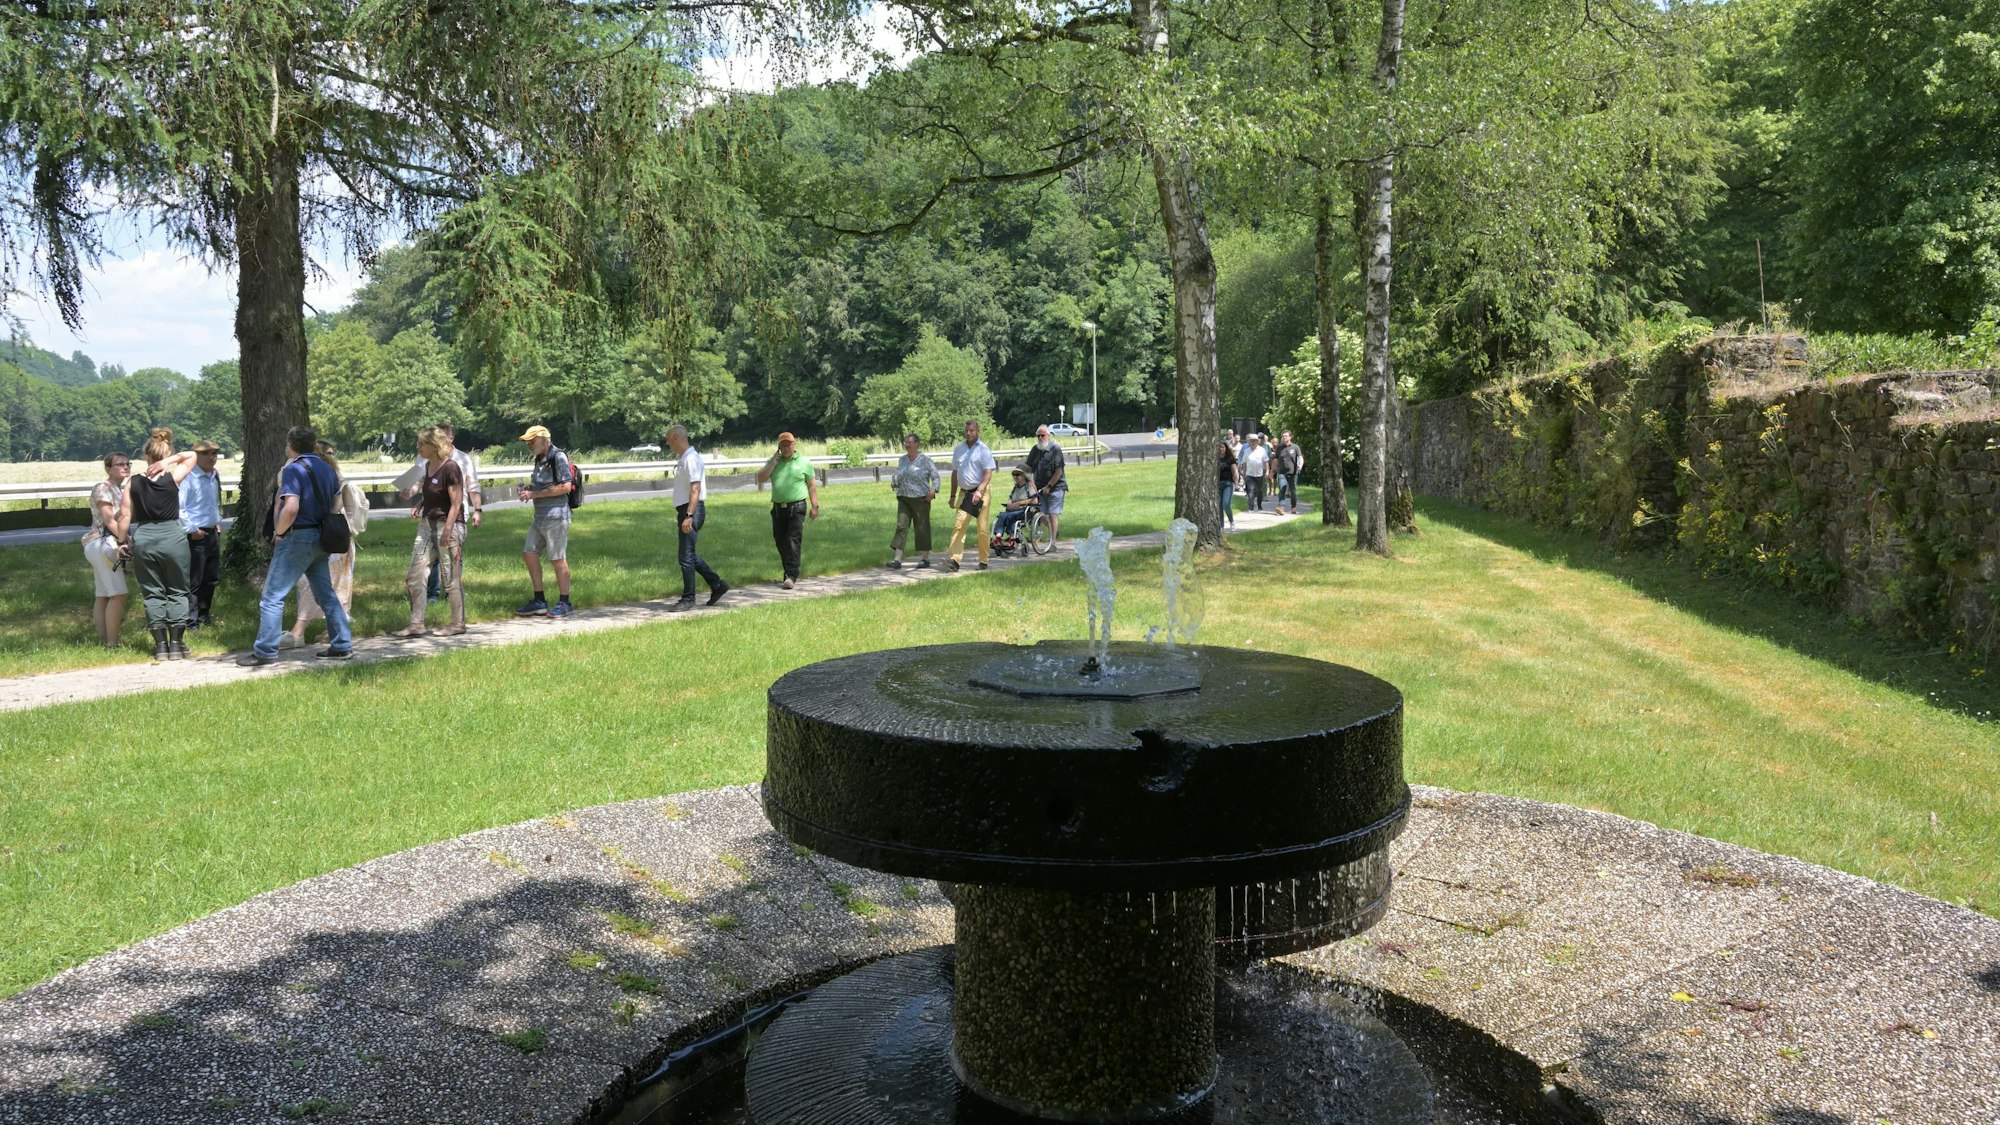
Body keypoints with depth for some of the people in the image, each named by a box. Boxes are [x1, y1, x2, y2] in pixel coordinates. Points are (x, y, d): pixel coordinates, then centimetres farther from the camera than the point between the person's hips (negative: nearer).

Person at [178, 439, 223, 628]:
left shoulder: (215, 476, 9)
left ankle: (203, 614, 30)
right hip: (196, 535, -8)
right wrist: (191, 530, -17)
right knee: (194, 581, -3)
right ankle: (190, 620, 4)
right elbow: (178, 507, -21)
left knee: (211, 577, 16)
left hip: (213, 533, 8)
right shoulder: (188, 477, -16)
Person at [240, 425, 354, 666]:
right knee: (326, 593, 14)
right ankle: (341, 645, 14)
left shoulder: (293, 469, -13)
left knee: (272, 596, -1)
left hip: (297, 538, -8)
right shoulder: (327, 469, 9)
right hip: (321, 538, 8)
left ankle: (265, 652, 0)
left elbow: (290, 509, -24)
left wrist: (279, 532, -10)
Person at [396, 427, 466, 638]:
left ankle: (458, 623, 12)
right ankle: (416, 624, 9)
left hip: (446, 525, -9)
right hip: (426, 524, 9)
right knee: (414, 576, 5)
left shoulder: (450, 468, -15)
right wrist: (418, 506, 7)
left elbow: (456, 502, -18)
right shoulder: (428, 466, 10)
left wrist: (447, 531, -23)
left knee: (450, 578, 0)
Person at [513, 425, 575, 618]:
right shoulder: (540, 459, 16)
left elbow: (565, 486, -20)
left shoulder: (558, 457, -12)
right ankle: (539, 602, 15)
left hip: (556, 516, -10)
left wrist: (535, 494, -17)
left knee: (558, 559, -4)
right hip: (540, 516, 10)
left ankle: (564, 603, 5)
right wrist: (528, 490, 5)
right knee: (529, 554, 8)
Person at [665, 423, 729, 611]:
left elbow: (695, 490, -22)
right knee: (689, 554, 14)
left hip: (691, 511, -10)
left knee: (686, 556, -5)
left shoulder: (691, 459, -15)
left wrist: (689, 516, -27)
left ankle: (688, 599, 2)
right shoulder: (681, 459, 16)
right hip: (684, 510, 10)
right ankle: (717, 585, 22)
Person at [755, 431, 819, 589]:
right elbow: (760, 479, 3)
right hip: (778, 508, 4)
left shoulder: (804, 462, 5)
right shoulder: (773, 462, 13)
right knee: (781, 542, 7)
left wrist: (814, 506, 1)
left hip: (797, 507, -4)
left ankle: (791, 576, -15)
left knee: (793, 541, -13)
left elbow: (812, 486, 6)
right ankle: (790, 574, 19)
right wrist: (773, 463, -4)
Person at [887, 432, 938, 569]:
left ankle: (925, 558, 16)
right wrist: (894, 483, -4)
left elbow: (935, 476, -3)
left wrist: (933, 490, -18)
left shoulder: (925, 459, -4)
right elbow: (898, 477, 17)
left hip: (921, 499, -4)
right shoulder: (902, 460, 12)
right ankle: (898, 559, -8)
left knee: (922, 528, 3)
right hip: (903, 498, 5)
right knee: (901, 527, -4)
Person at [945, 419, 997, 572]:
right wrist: (953, 496, 16)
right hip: (964, 493, 4)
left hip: (979, 493, -4)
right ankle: (954, 560, -15)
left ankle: (983, 561, 10)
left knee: (982, 529, 0)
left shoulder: (983, 450, -4)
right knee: (958, 525, -8)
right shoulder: (958, 449, 12)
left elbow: (988, 473, -11)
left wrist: (979, 491, -24)